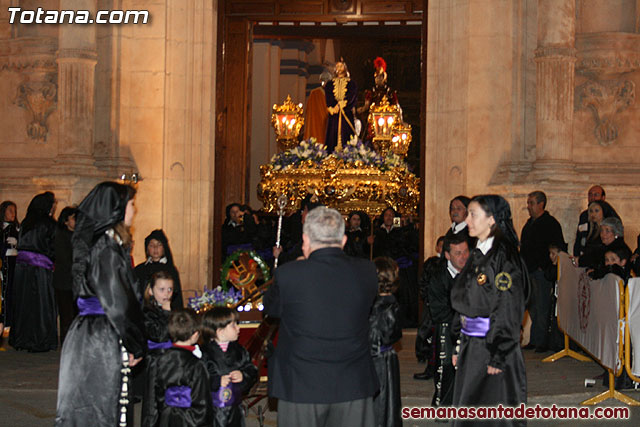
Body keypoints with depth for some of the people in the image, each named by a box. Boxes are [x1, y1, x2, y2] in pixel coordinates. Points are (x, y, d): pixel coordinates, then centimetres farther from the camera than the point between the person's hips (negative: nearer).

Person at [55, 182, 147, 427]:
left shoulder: (93, 242, 12)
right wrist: (136, 346, -9)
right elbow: (118, 303, -18)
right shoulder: (108, 248, -17)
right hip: (103, 340, -9)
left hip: (84, 331, 9)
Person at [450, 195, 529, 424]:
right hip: (471, 345, 9)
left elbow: (508, 309, -17)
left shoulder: (504, 256, -14)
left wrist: (498, 356, -19)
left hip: (494, 345, -9)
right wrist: (459, 346, 16)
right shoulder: (477, 255, 13)